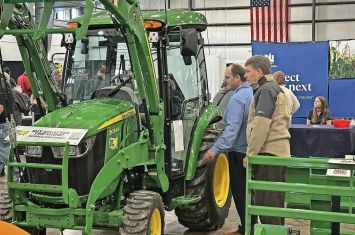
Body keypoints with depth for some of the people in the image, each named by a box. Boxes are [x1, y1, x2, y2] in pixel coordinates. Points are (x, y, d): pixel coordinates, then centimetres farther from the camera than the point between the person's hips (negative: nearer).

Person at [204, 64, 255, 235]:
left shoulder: (238, 98, -19)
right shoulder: (252, 93, 10)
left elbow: (232, 129, -27)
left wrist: (215, 149, -29)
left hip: (239, 150, -9)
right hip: (252, 149, 9)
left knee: (239, 191, 0)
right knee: (248, 190, 16)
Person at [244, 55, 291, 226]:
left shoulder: (266, 90, -9)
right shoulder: (276, 89, 22)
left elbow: (261, 125, -18)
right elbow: (285, 122, 25)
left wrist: (250, 154, -15)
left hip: (268, 154, -10)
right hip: (279, 151, 10)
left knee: (266, 202, -7)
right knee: (276, 201, 15)